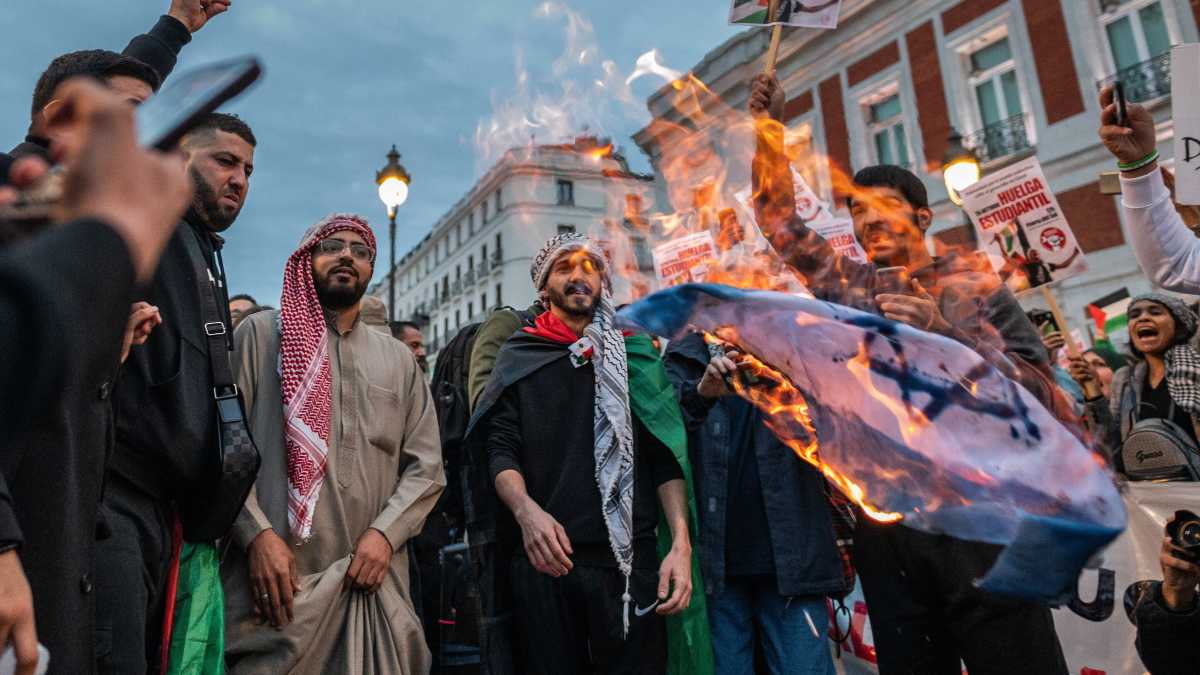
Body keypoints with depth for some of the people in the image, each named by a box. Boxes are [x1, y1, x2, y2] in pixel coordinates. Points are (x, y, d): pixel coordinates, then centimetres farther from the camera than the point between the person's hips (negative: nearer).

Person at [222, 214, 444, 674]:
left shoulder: (399, 357, 13)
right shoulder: (261, 334, 4)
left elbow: (426, 466, 9)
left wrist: (384, 533, -6)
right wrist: (257, 532, -13)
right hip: (277, 580, -3)